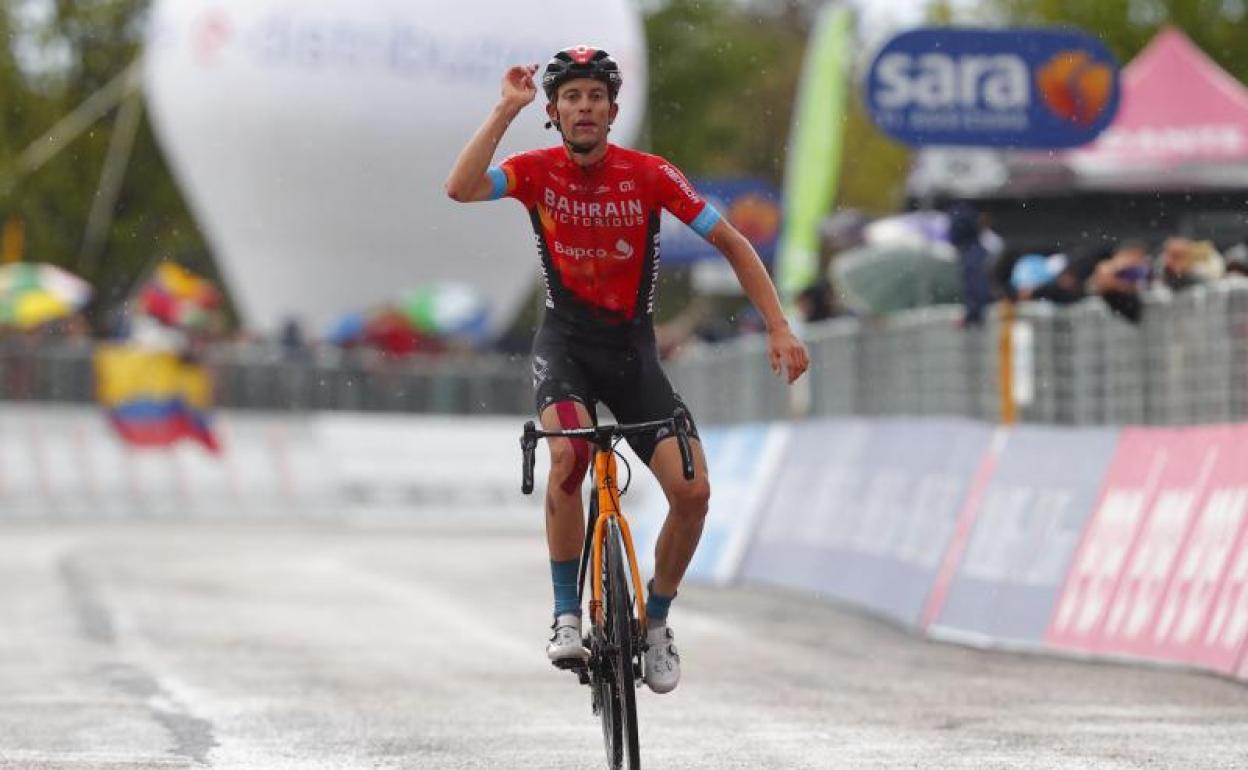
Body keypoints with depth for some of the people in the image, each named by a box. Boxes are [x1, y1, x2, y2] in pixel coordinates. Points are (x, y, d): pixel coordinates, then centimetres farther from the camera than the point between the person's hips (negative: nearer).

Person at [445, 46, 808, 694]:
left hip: (631, 348, 1)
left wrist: (779, 328, -12)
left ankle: (655, 624, 11)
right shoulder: (537, 172, -8)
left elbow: (733, 244, -5)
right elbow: (460, 189, -27)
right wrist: (506, 110, -26)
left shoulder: (648, 174, -9)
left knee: (692, 490, -14)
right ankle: (567, 617, -19)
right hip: (565, 342, -1)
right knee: (569, 451, -33)